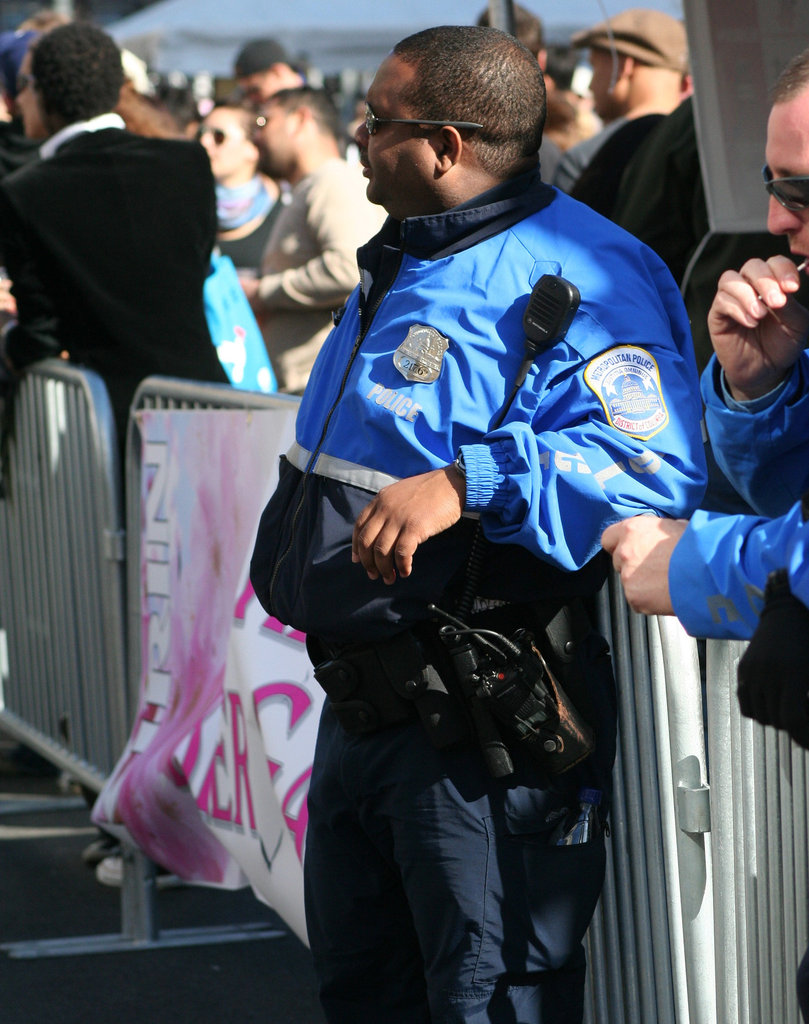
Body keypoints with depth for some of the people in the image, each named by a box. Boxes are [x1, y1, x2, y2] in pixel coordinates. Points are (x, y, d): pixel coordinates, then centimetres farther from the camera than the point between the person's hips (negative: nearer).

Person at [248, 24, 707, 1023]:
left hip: (481, 734, -10)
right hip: (360, 705, 10)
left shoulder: (577, 283, -17)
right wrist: (296, 570, 29)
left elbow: (652, 466, -30)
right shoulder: (399, 265, 14)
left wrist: (465, 482, -35)